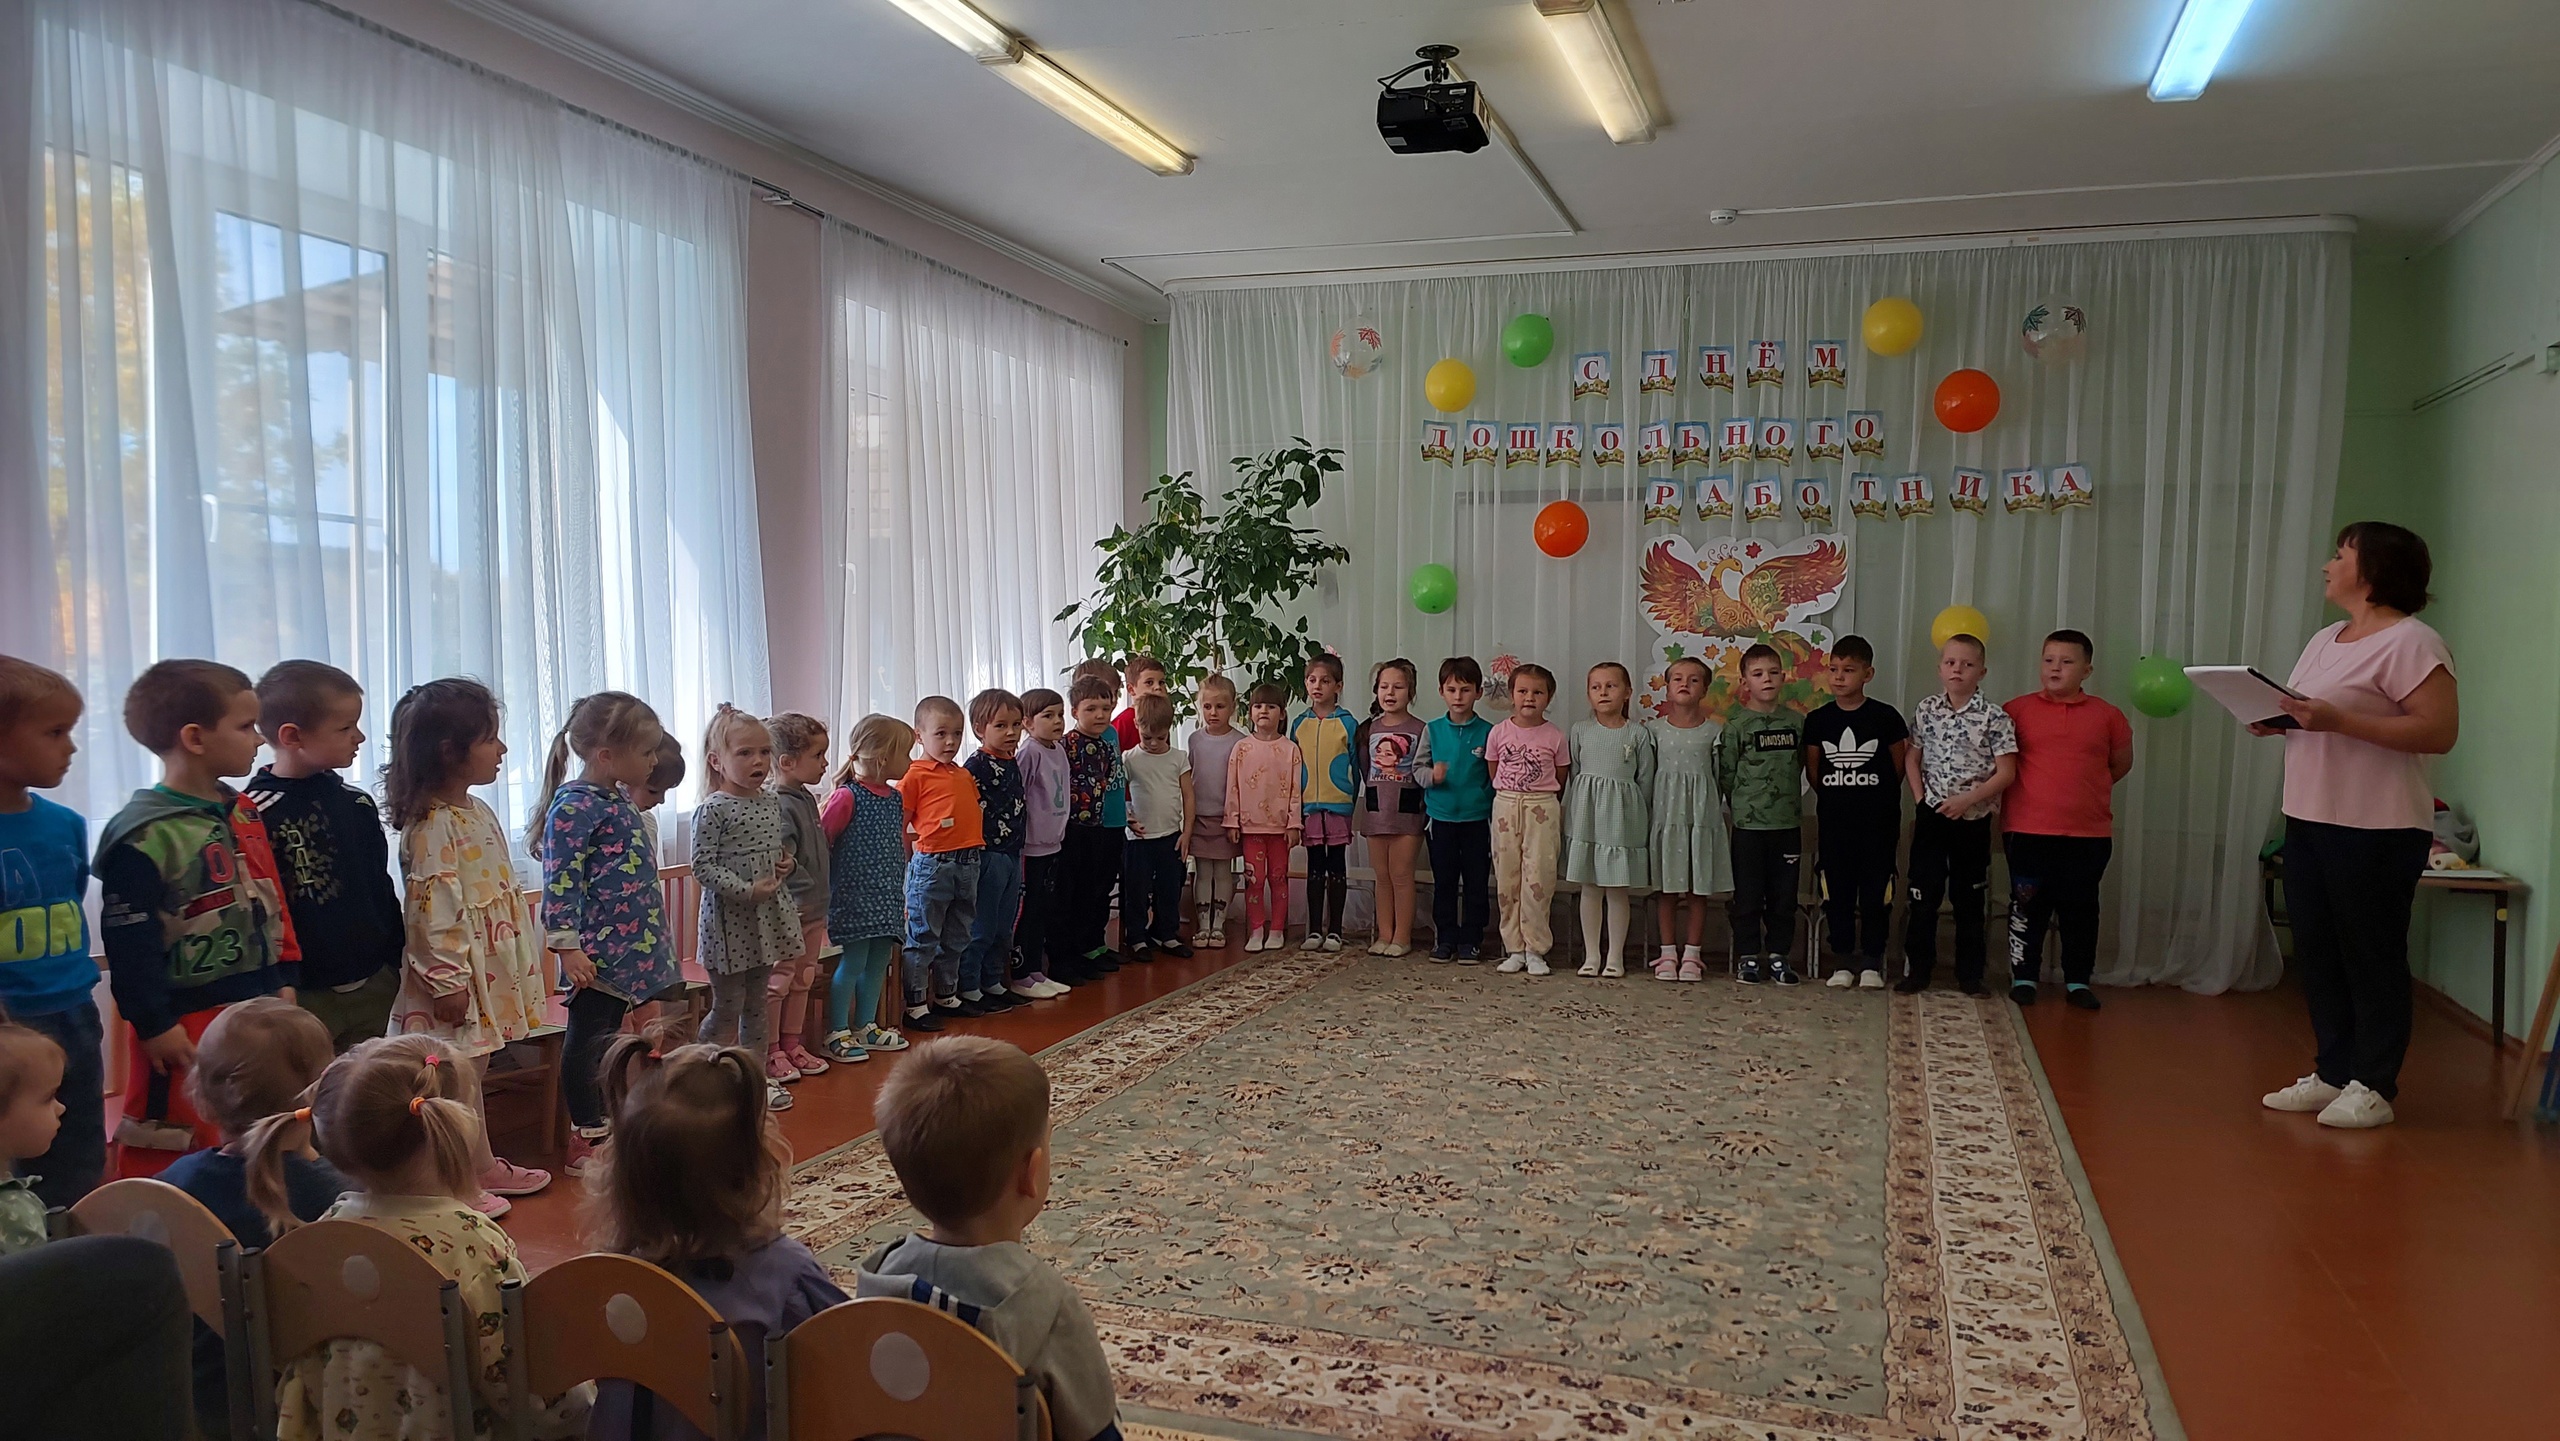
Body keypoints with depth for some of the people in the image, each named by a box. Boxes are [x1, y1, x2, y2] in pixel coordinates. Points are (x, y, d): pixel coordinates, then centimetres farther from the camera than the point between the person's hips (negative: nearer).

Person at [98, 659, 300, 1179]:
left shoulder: (244, 814, 8)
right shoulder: (143, 835, -17)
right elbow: (128, 939, -17)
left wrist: (284, 982, 12)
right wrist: (154, 1024, -15)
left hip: (258, 1013, 8)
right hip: (187, 1027, -8)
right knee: (168, 1166, 3)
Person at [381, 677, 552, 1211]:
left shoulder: (479, 812, 10)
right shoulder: (432, 826, -20)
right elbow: (431, 909, -22)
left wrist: (522, 960, 20)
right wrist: (448, 981, -21)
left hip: (489, 972, 9)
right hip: (455, 974, -9)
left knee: (469, 1073, 20)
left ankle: (484, 1167, 31)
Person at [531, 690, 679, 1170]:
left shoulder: (620, 801, 14)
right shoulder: (574, 806, -15)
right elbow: (560, 881, -19)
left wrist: (651, 940, 28)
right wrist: (566, 945, -22)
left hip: (630, 947, 9)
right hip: (596, 951, -9)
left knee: (607, 1038, 16)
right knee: (586, 1039, 0)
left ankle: (598, 1128, 26)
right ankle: (586, 1139, 8)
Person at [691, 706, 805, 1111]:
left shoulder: (770, 802, 7)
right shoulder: (713, 810, -15)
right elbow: (703, 865, -18)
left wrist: (785, 863, 1)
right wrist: (747, 890, -24)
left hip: (766, 916, 7)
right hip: (728, 920, -7)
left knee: (757, 1005, 16)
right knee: (727, 1009, 1)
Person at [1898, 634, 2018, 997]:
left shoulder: (1994, 717, -7)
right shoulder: (1926, 710, 3)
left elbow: (2006, 772, -8)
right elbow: (1912, 758, 10)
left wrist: (1967, 799, -16)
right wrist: (1920, 799, -1)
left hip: (1973, 821, -2)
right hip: (1931, 817, 2)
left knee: (1969, 900, 8)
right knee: (1923, 896, 3)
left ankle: (1970, 975, 17)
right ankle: (1916, 970, 12)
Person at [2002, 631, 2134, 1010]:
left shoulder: (2107, 715, 4)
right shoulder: (2017, 710, -1)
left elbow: (2121, 763, 16)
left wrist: (2084, 789, 11)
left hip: (2089, 835, 2)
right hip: (2028, 831, -1)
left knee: (2080, 909, 10)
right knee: (2027, 907, 5)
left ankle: (2077, 981, 21)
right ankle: (2023, 977, 16)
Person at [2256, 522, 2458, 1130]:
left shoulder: (2410, 642, -11)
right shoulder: (2323, 642, 16)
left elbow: (2440, 732, -19)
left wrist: (2338, 720, -25)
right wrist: (2277, 720, 3)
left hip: (2376, 830, -9)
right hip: (2308, 822, 9)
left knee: (2372, 957, 0)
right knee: (2317, 953, 12)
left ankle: (2373, 1087, 9)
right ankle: (2332, 1073, 23)